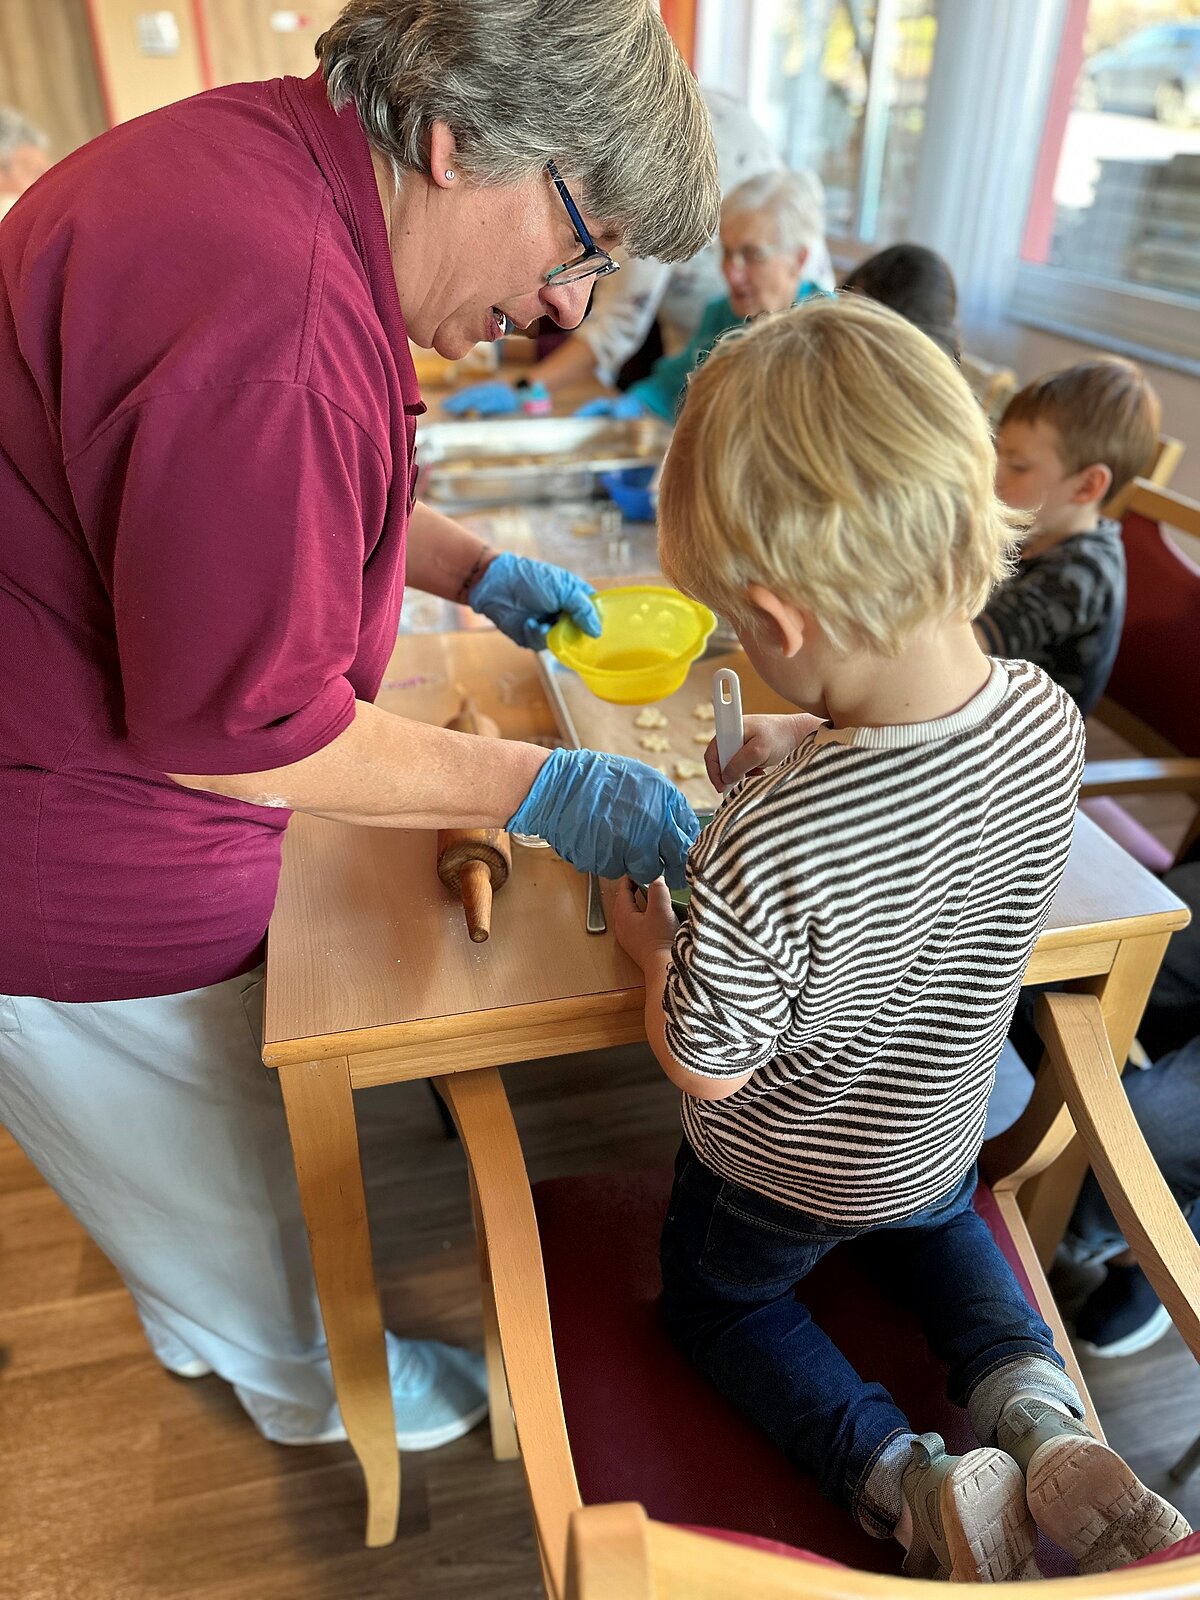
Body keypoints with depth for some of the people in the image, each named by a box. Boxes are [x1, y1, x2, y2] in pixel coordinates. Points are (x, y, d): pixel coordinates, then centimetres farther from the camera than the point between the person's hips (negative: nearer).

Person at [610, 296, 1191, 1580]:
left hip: (775, 1173, -4)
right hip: (940, 1139, 5)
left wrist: (651, 944, -9)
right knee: (938, 1226, 40)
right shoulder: (1050, 722, -24)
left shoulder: (762, 852, -43)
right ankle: (1034, 1414, 17)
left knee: (714, 1298, 30)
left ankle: (909, 1483, 12)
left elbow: (707, 1069, -25)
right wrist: (811, 749, -7)